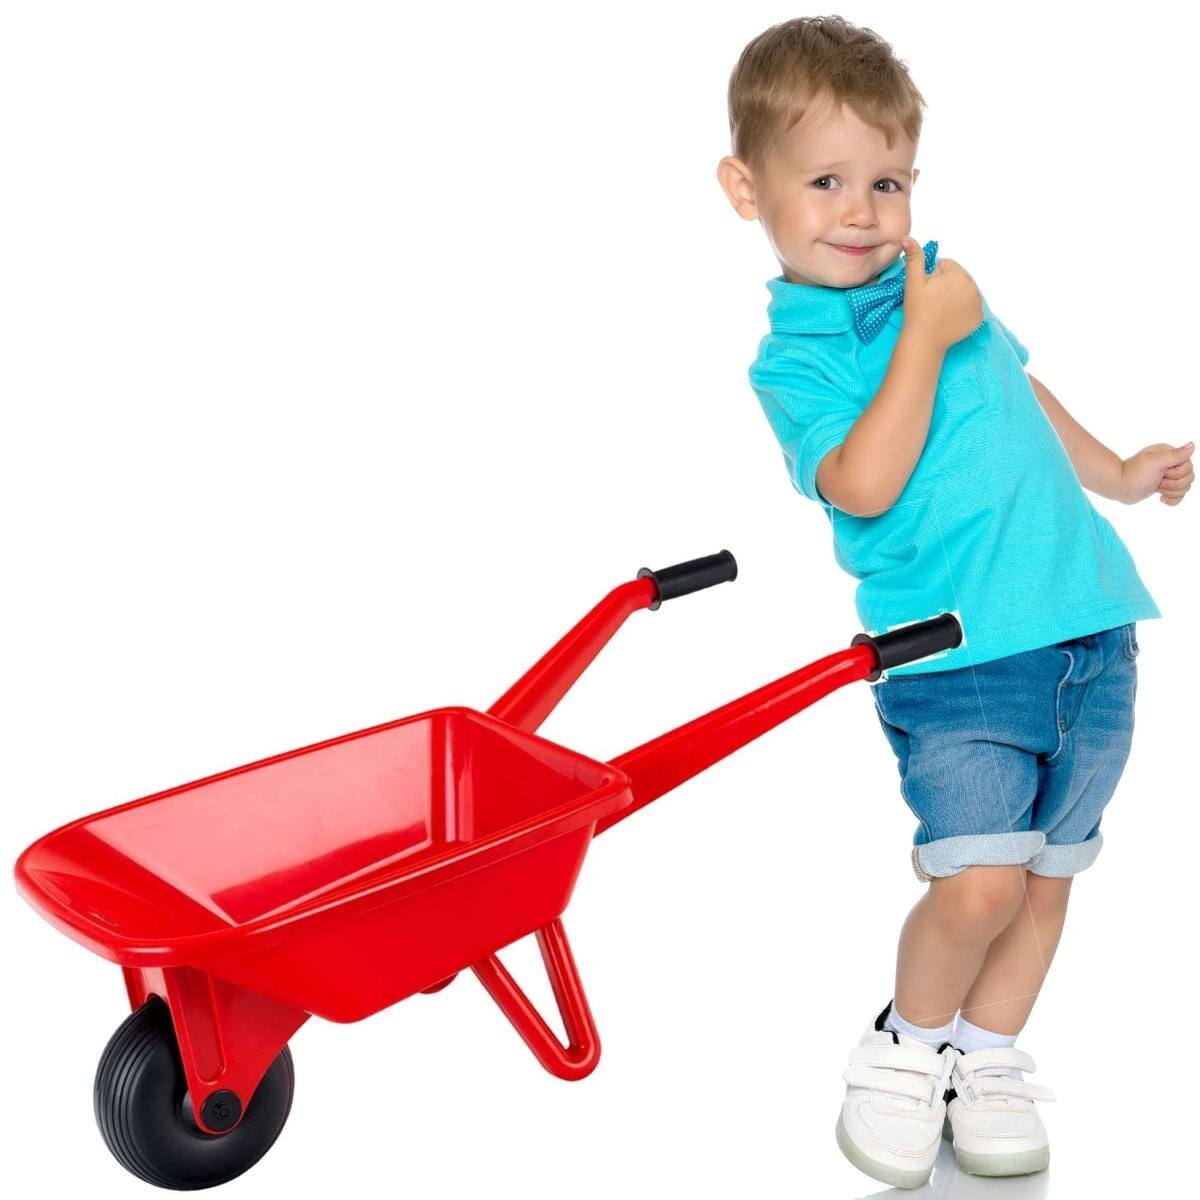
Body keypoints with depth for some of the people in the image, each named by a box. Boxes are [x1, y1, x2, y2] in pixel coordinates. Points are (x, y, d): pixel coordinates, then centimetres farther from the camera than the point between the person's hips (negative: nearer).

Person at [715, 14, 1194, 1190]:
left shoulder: (939, 277, 13)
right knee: (978, 881, -16)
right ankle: (909, 1046, 13)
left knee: (1049, 873, 11)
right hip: (957, 653, -6)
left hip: (1087, 623, 6)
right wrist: (924, 340, -18)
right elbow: (865, 483, -23)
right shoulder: (792, 356, -6)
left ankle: (987, 1056, 30)